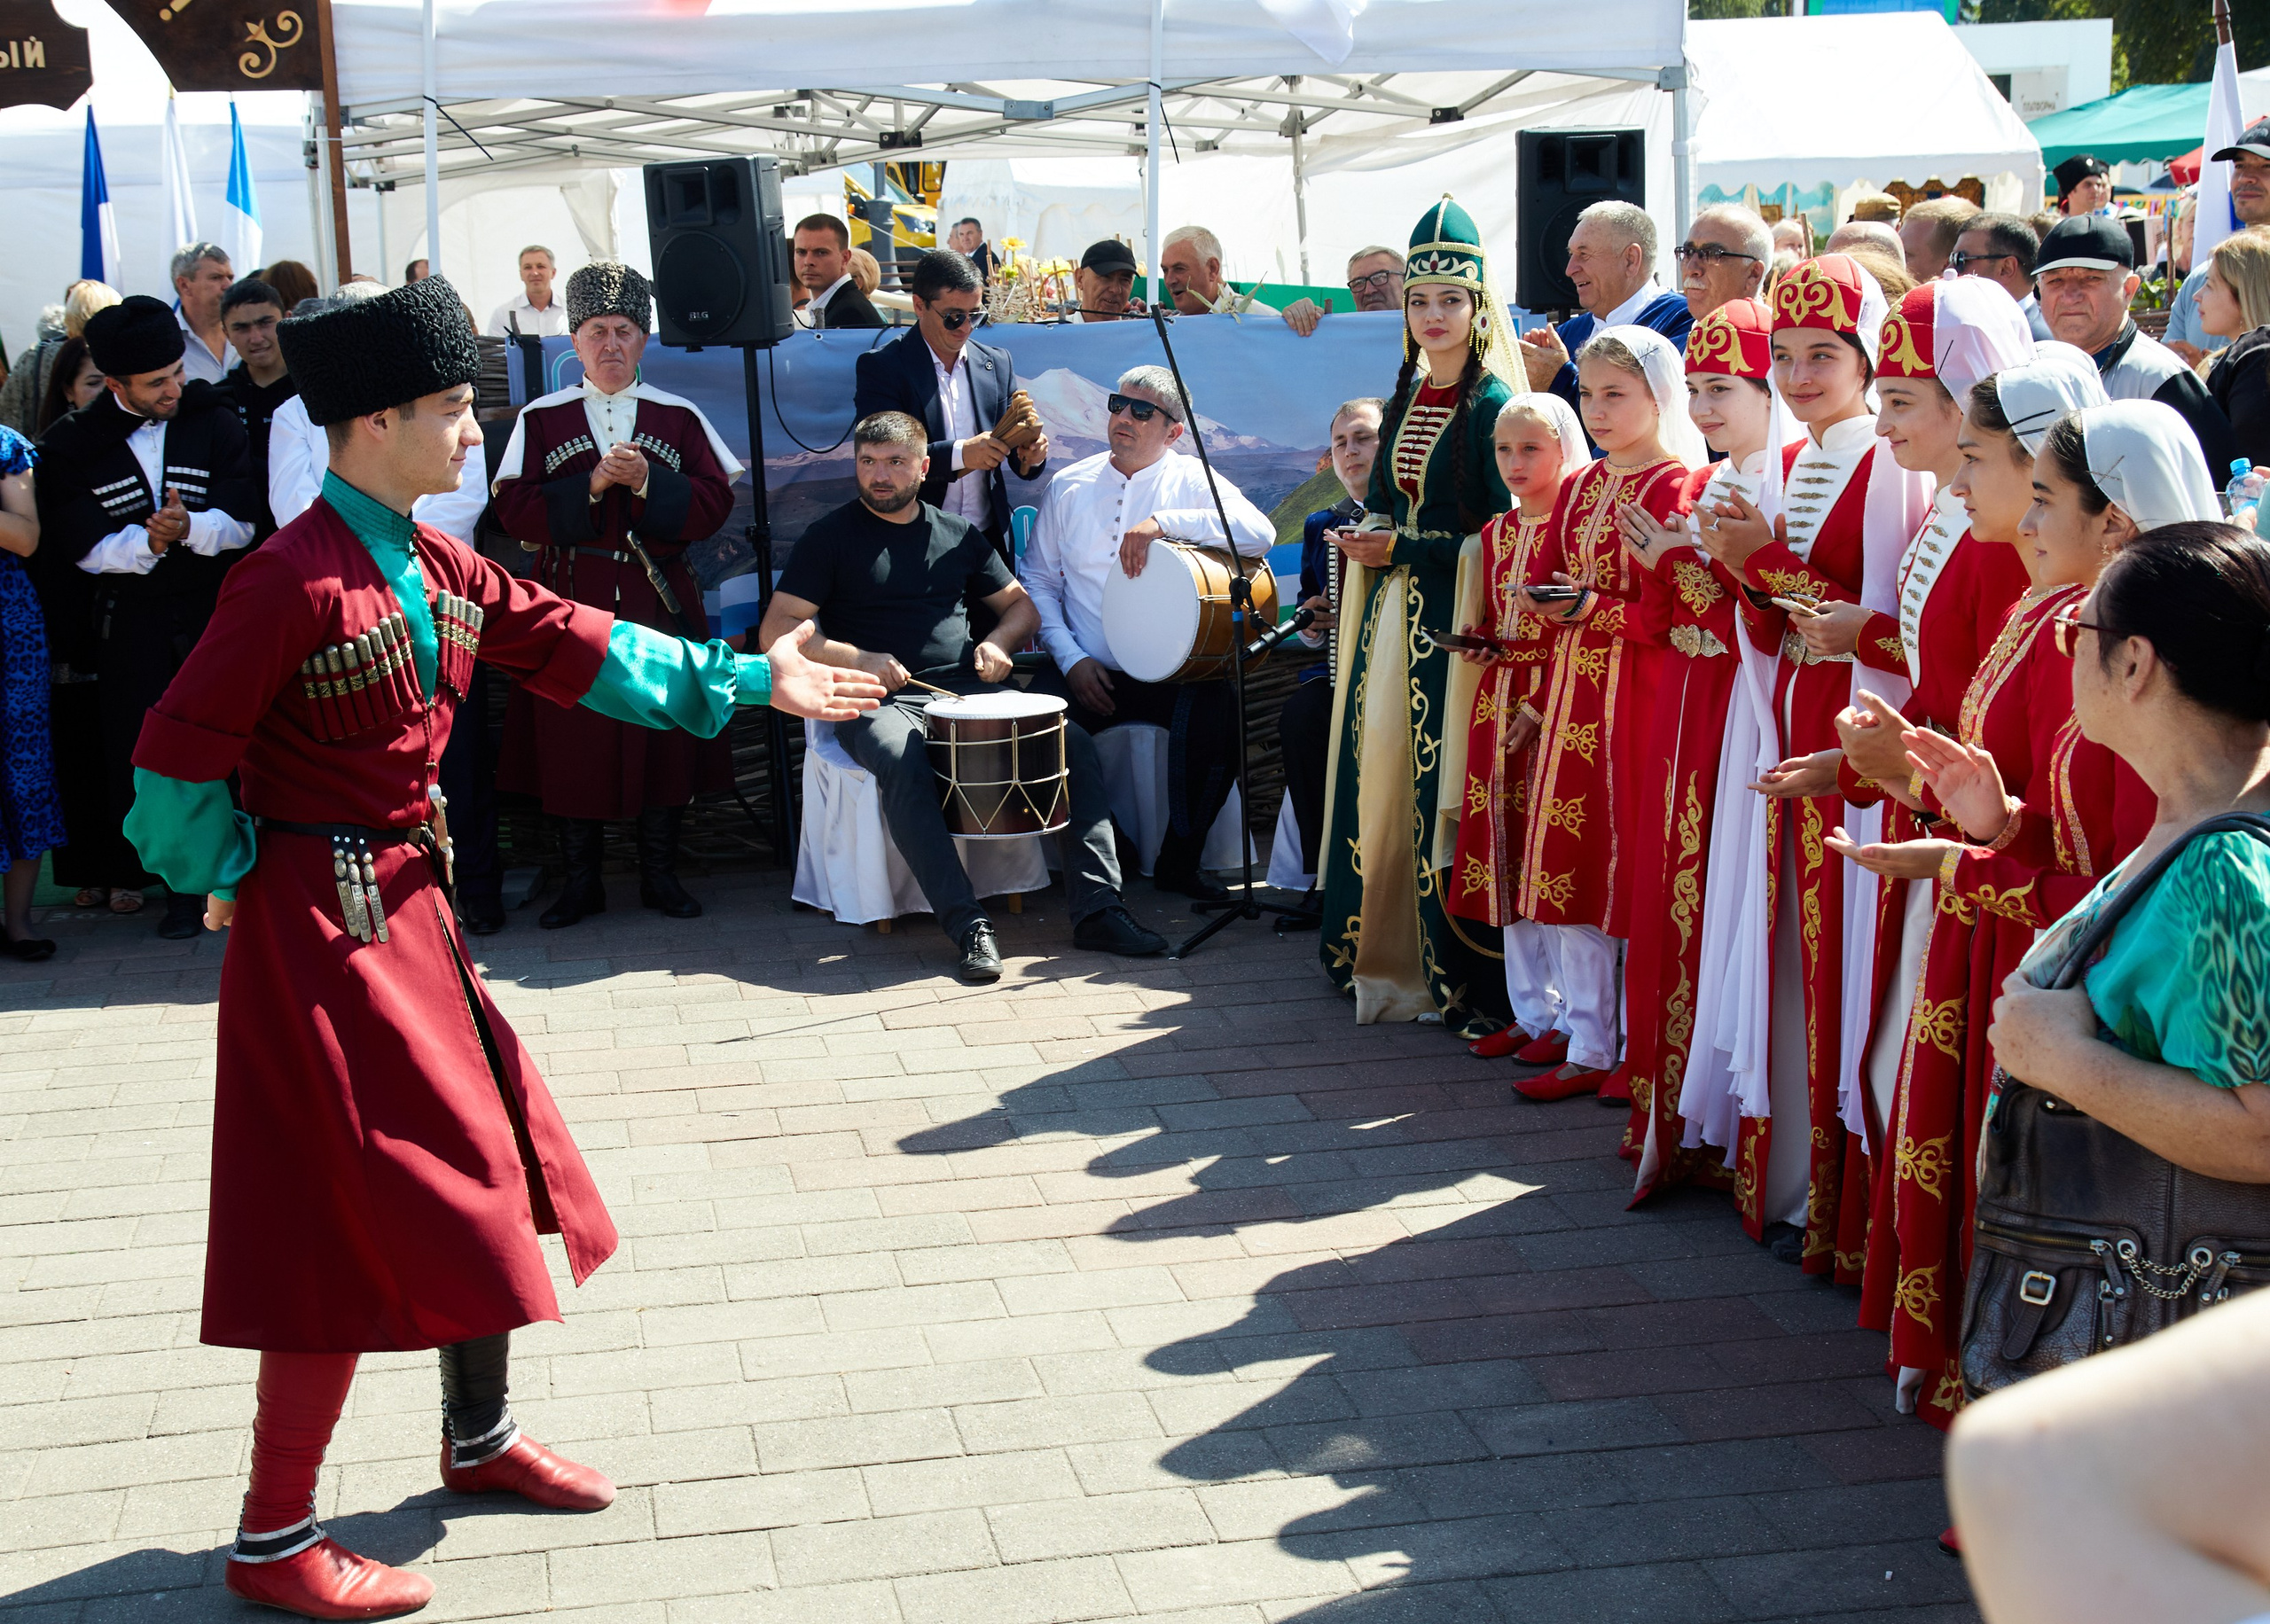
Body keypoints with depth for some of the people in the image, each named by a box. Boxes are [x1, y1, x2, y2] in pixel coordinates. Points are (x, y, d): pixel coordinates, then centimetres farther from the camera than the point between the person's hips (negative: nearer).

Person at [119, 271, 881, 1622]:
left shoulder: (433, 566, 6)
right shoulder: (294, 582, -21)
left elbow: (573, 644, 10)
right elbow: (181, 754, -18)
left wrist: (746, 678, 8)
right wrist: (230, 884, -6)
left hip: (412, 901, 9)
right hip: (326, 922, -9)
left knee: (478, 1164, 19)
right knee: (355, 1218, -4)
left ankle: (483, 1437, 39)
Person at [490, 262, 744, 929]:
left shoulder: (680, 417, 6)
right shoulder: (540, 420, 4)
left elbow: (714, 502, -2)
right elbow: (514, 510, -5)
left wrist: (646, 482, -16)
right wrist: (591, 484, -16)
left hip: (659, 602, 1)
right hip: (571, 603, -1)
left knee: (663, 732, 3)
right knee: (572, 741, 1)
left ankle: (660, 874, 15)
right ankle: (580, 880, 12)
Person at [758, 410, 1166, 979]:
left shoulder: (959, 534, 18)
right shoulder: (832, 536, 5)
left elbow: (1022, 605, 25)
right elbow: (777, 630, -2)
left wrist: (998, 641, 2)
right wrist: (858, 659, -16)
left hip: (967, 690, 4)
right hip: (880, 702, -4)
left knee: (1074, 742, -18)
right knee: (904, 763, -39)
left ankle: (1096, 910, -22)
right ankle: (969, 927, -39)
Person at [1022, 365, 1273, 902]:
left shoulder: (1193, 481, 2)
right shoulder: (1069, 486, 10)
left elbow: (1260, 533, -17)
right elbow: (1039, 581, 11)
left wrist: (1164, 521, -25)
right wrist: (1071, 659, -4)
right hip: (1088, 672, 2)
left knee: (1220, 708, -30)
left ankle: (1179, 859, -9)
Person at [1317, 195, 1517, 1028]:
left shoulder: (1491, 406, -8)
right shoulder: (1405, 403, 15)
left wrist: (1404, 549, -15)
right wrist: (1364, 539, 2)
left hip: (1453, 616, -7)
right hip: (1391, 613, 7)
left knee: (1438, 786, -7)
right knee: (1378, 772, 7)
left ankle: (1454, 973, 1)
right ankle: (1379, 953, 17)